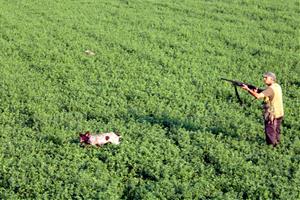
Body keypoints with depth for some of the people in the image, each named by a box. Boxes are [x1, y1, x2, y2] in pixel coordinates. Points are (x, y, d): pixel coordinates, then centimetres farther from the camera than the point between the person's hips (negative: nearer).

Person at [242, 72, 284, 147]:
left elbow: (258, 96, -33)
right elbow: (265, 94, 12)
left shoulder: (270, 89, -21)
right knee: (276, 132, 20)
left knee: (270, 132, 1)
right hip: (279, 114, 9)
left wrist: (248, 89, -30)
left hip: (272, 115, -9)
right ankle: (276, 145, 31)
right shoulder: (277, 86, 8)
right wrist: (257, 91, -4)